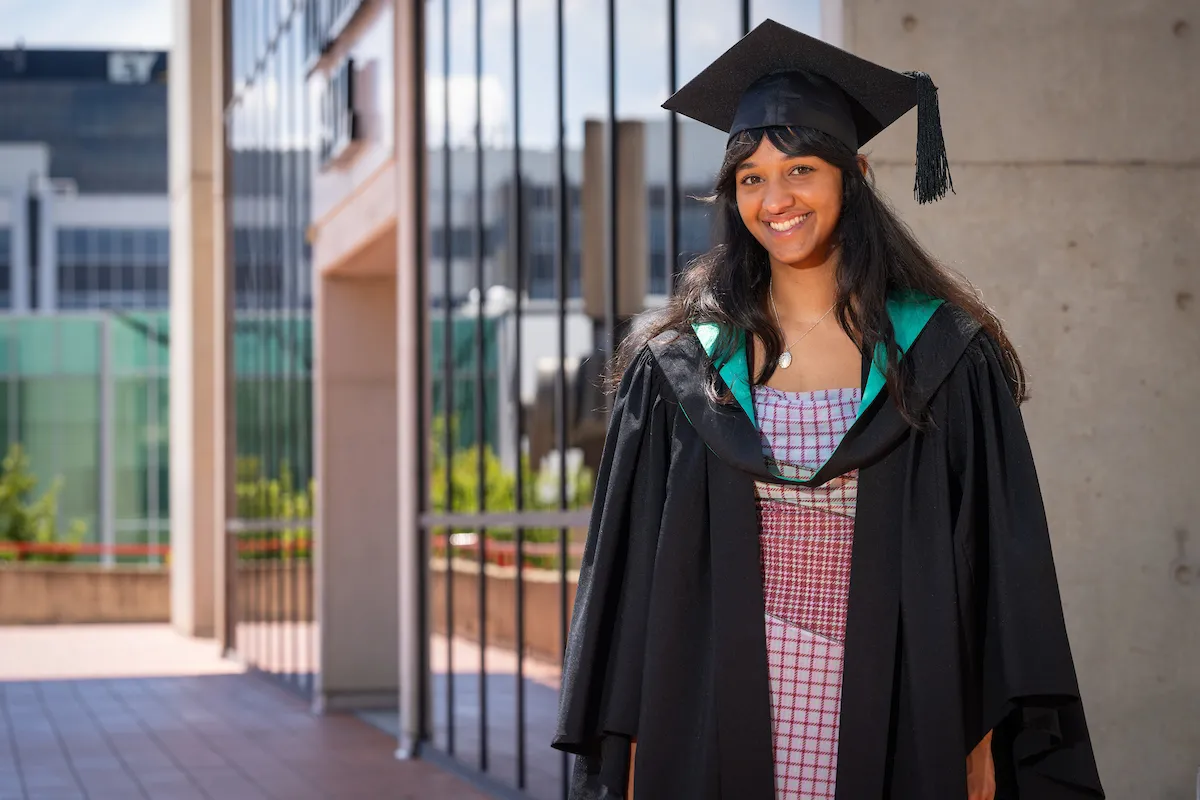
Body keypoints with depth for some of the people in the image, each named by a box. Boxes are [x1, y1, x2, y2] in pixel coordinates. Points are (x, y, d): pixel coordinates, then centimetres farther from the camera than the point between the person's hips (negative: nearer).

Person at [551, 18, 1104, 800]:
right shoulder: (679, 368, 3)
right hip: (724, 726, 1)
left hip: (893, 721, 0)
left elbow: (994, 570, 0)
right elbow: (635, 573, 4)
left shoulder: (946, 359, 1)